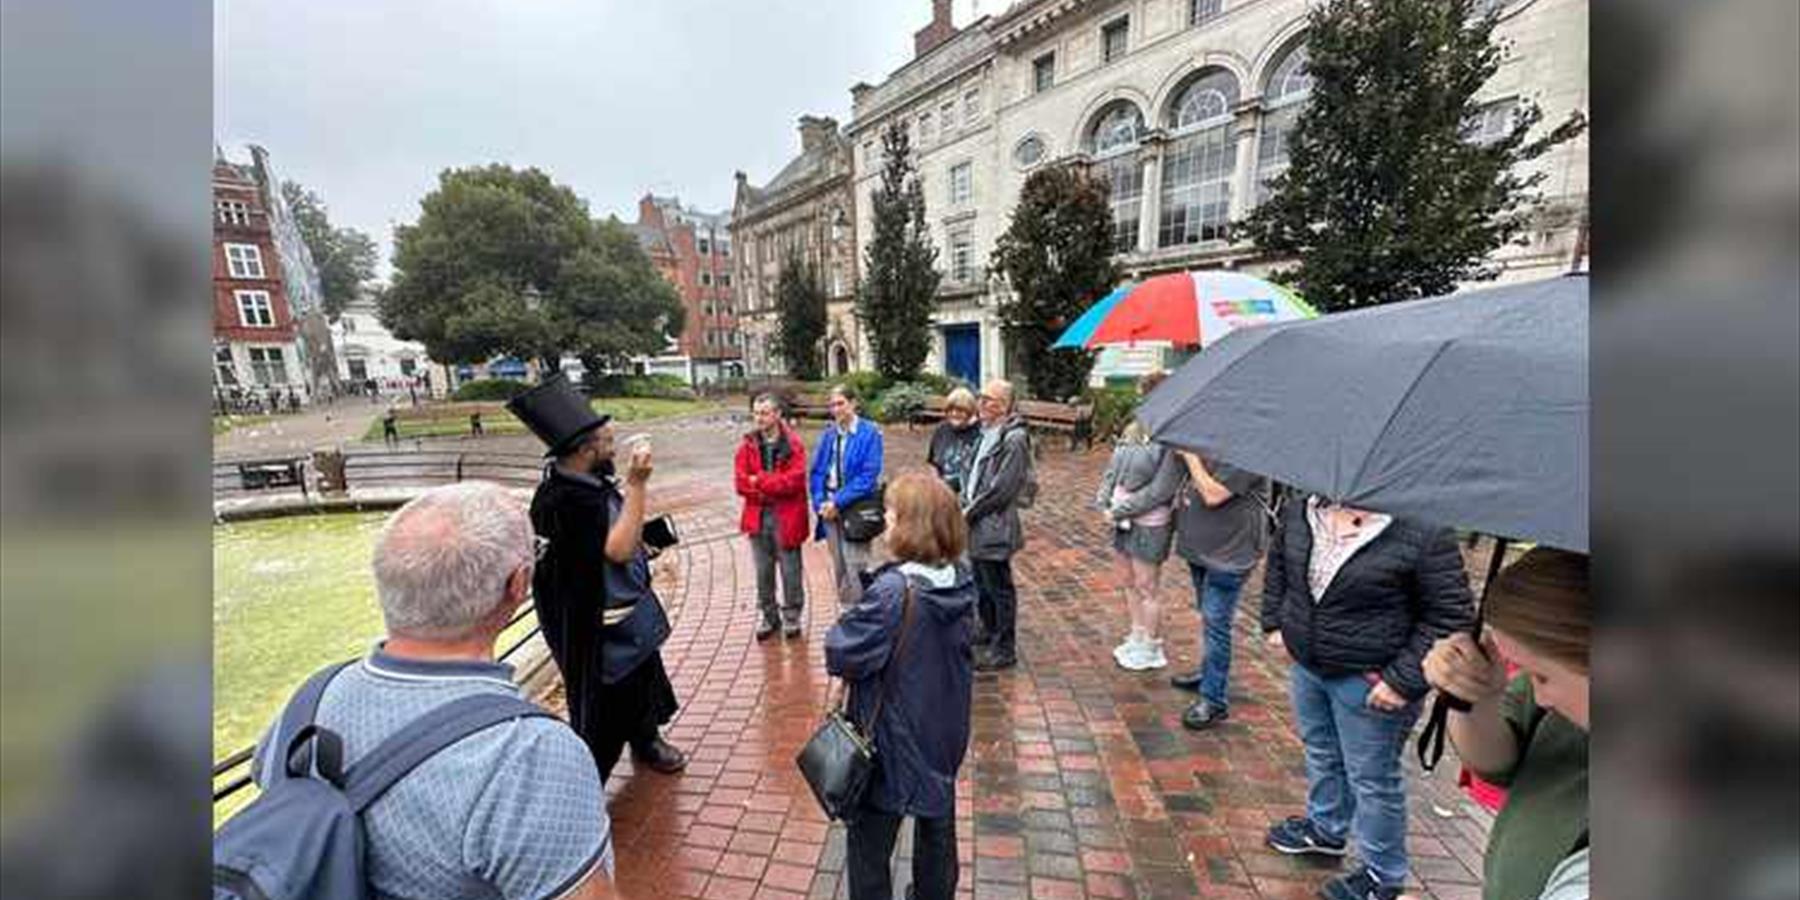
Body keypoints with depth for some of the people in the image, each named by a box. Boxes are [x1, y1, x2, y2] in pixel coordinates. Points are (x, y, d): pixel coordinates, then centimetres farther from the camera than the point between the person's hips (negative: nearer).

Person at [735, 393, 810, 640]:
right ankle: (769, 616, 31)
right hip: (758, 516, 3)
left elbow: (795, 480, -17)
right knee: (763, 571, 14)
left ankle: (791, 616, 26)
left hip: (787, 517, -3)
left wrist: (760, 481, -15)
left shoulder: (793, 444, -7)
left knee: (790, 570, 8)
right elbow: (742, 483, -3)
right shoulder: (748, 445, 3)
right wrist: (774, 489, -15)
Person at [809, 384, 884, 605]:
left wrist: (839, 502, -17)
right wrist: (821, 502, -7)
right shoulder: (828, 434, 7)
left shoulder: (869, 432, -9)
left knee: (855, 566, -5)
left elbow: (869, 475, -15)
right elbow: (817, 471, 9)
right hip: (830, 506, 5)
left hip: (855, 508, -5)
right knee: (839, 566, 14)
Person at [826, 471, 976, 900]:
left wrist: (843, 627, -4)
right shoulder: (959, 582, -10)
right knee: (937, 824, 27)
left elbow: (841, 653, -25)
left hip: (893, 742, -6)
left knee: (869, 842, 16)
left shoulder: (893, 591, -30)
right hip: (945, 733, 7)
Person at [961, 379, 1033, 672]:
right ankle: (989, 639, 40)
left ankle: (1004, 650, 20)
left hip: (994, 528, -9)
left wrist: (972, 510, -13)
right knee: (981, 587, 21)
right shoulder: (987, 433, 11)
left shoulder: (1014, 439, -17)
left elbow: (1002, 488, -21)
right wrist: (966, 505, 5)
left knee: (999, 590, 5)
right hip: (976, 526, 9)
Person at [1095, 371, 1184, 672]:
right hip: (1123, 520, 8)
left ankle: (1151, 650, 26)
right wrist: (1105, 501, -4)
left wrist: (1121, 510, -16)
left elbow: (1160, 490, -20)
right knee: (1127, 582, 19)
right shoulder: (1134, 429, 4)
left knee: (1146, 588, 6)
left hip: (1150, 525, -7)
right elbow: (1113, 468, 8)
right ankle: (1137, 638, 38)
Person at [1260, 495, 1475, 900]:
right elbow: (1278, 558, 11)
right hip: (1305, 663, 6)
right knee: (1320, 753, 25)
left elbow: (1451, 615, -14)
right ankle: (1325, 828, 50)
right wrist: (1274, 621, 8)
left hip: (1367, 681, -5)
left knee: (1371, 778, 12)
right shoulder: (1304, 506, -6)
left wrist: (1404, 680, -16)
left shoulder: (1424, 532, -21)